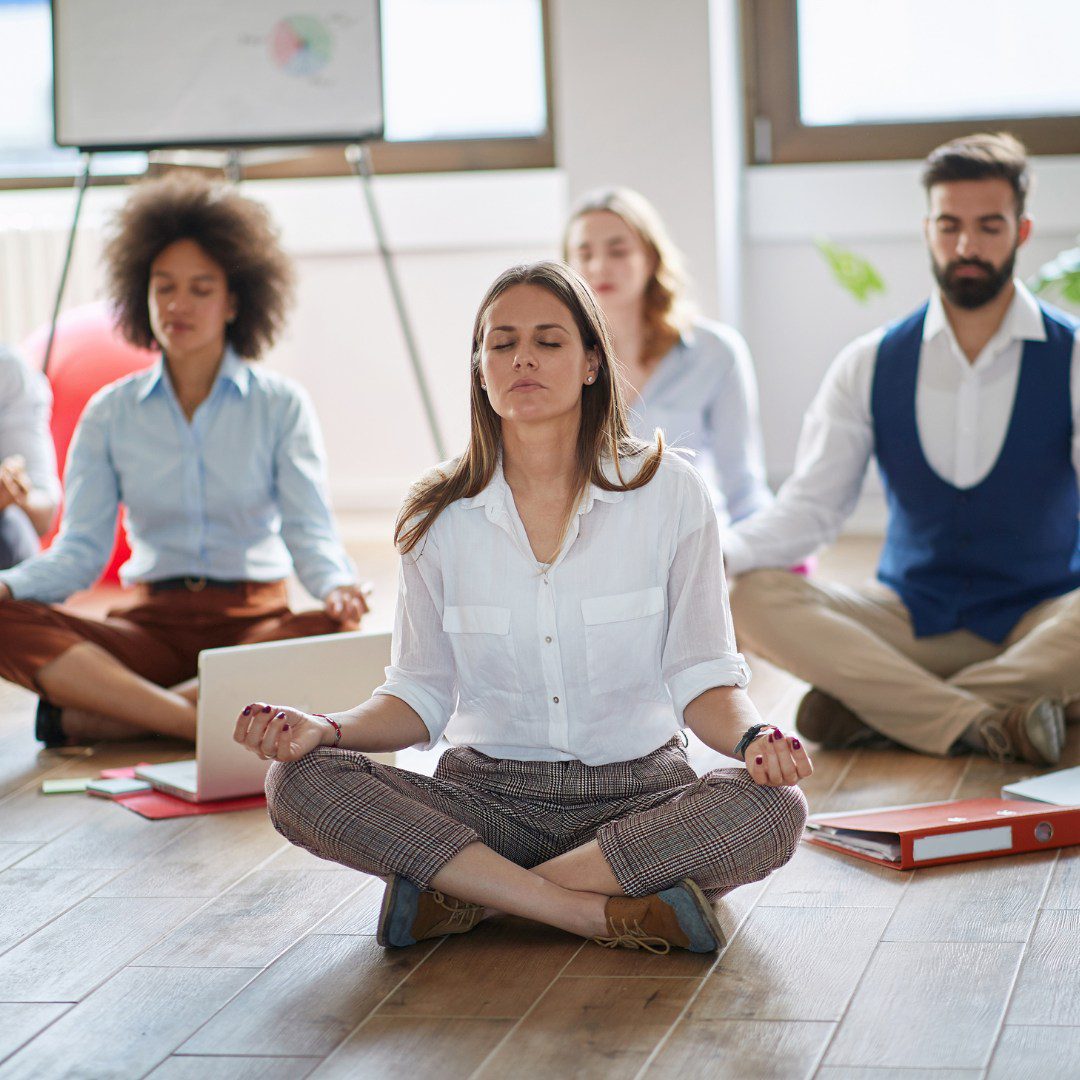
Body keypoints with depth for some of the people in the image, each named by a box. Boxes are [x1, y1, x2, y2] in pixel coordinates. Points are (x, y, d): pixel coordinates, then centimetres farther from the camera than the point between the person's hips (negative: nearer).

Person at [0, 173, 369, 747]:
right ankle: (201, 722, -35)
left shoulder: (281, 405, 5)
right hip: (151, 623, 1)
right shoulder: (110, 414, 9)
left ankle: (93, 713, -32)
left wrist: (338, 587, -27)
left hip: (254, 622, -1)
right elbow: (80, 549, 4)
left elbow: (309, 529, -4)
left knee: (334, 636, -37)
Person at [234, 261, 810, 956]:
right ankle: (603, 913, -26)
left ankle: (462, 897, -23)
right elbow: (422, 696, 7)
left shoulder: (669, 492, -2)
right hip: (489, 793, 1)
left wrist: (752, 738, -23)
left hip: (639, 791, 0)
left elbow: (702, 679, -2)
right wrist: (327, 729, -12)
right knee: (299, 782, -25)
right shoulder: (440, 517, 3)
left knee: (773, 813, -33)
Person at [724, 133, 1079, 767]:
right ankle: (985, 724, -33)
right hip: (910, 622, 2)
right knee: (750, 599, -24)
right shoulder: (872, 365, 4)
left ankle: (875, 708, -29)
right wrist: (715, 553, -21)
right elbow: (812, 507, -1)